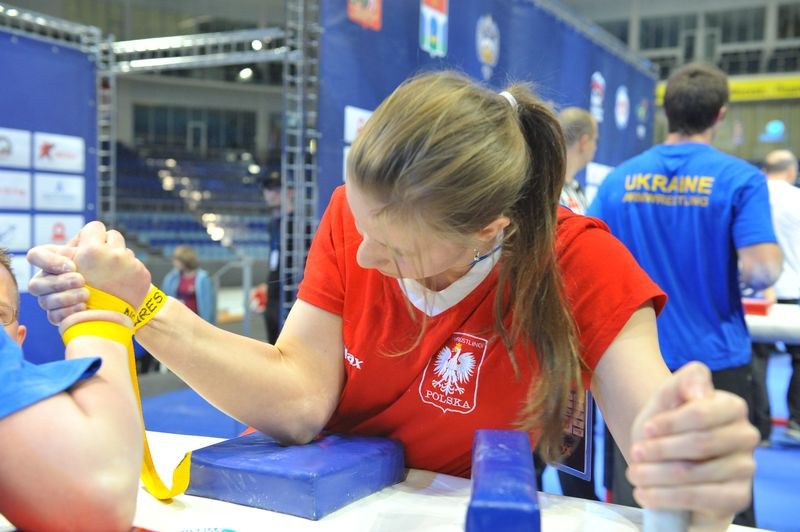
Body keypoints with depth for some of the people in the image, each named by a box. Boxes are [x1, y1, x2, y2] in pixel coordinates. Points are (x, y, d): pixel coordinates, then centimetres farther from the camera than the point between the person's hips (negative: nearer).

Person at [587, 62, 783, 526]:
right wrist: (773, 252, 5)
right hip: (715, 361, -3)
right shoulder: (741, 178, -9)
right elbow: (761, 271, -18)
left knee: (634, 499, 13)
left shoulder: (620, 178, 1)